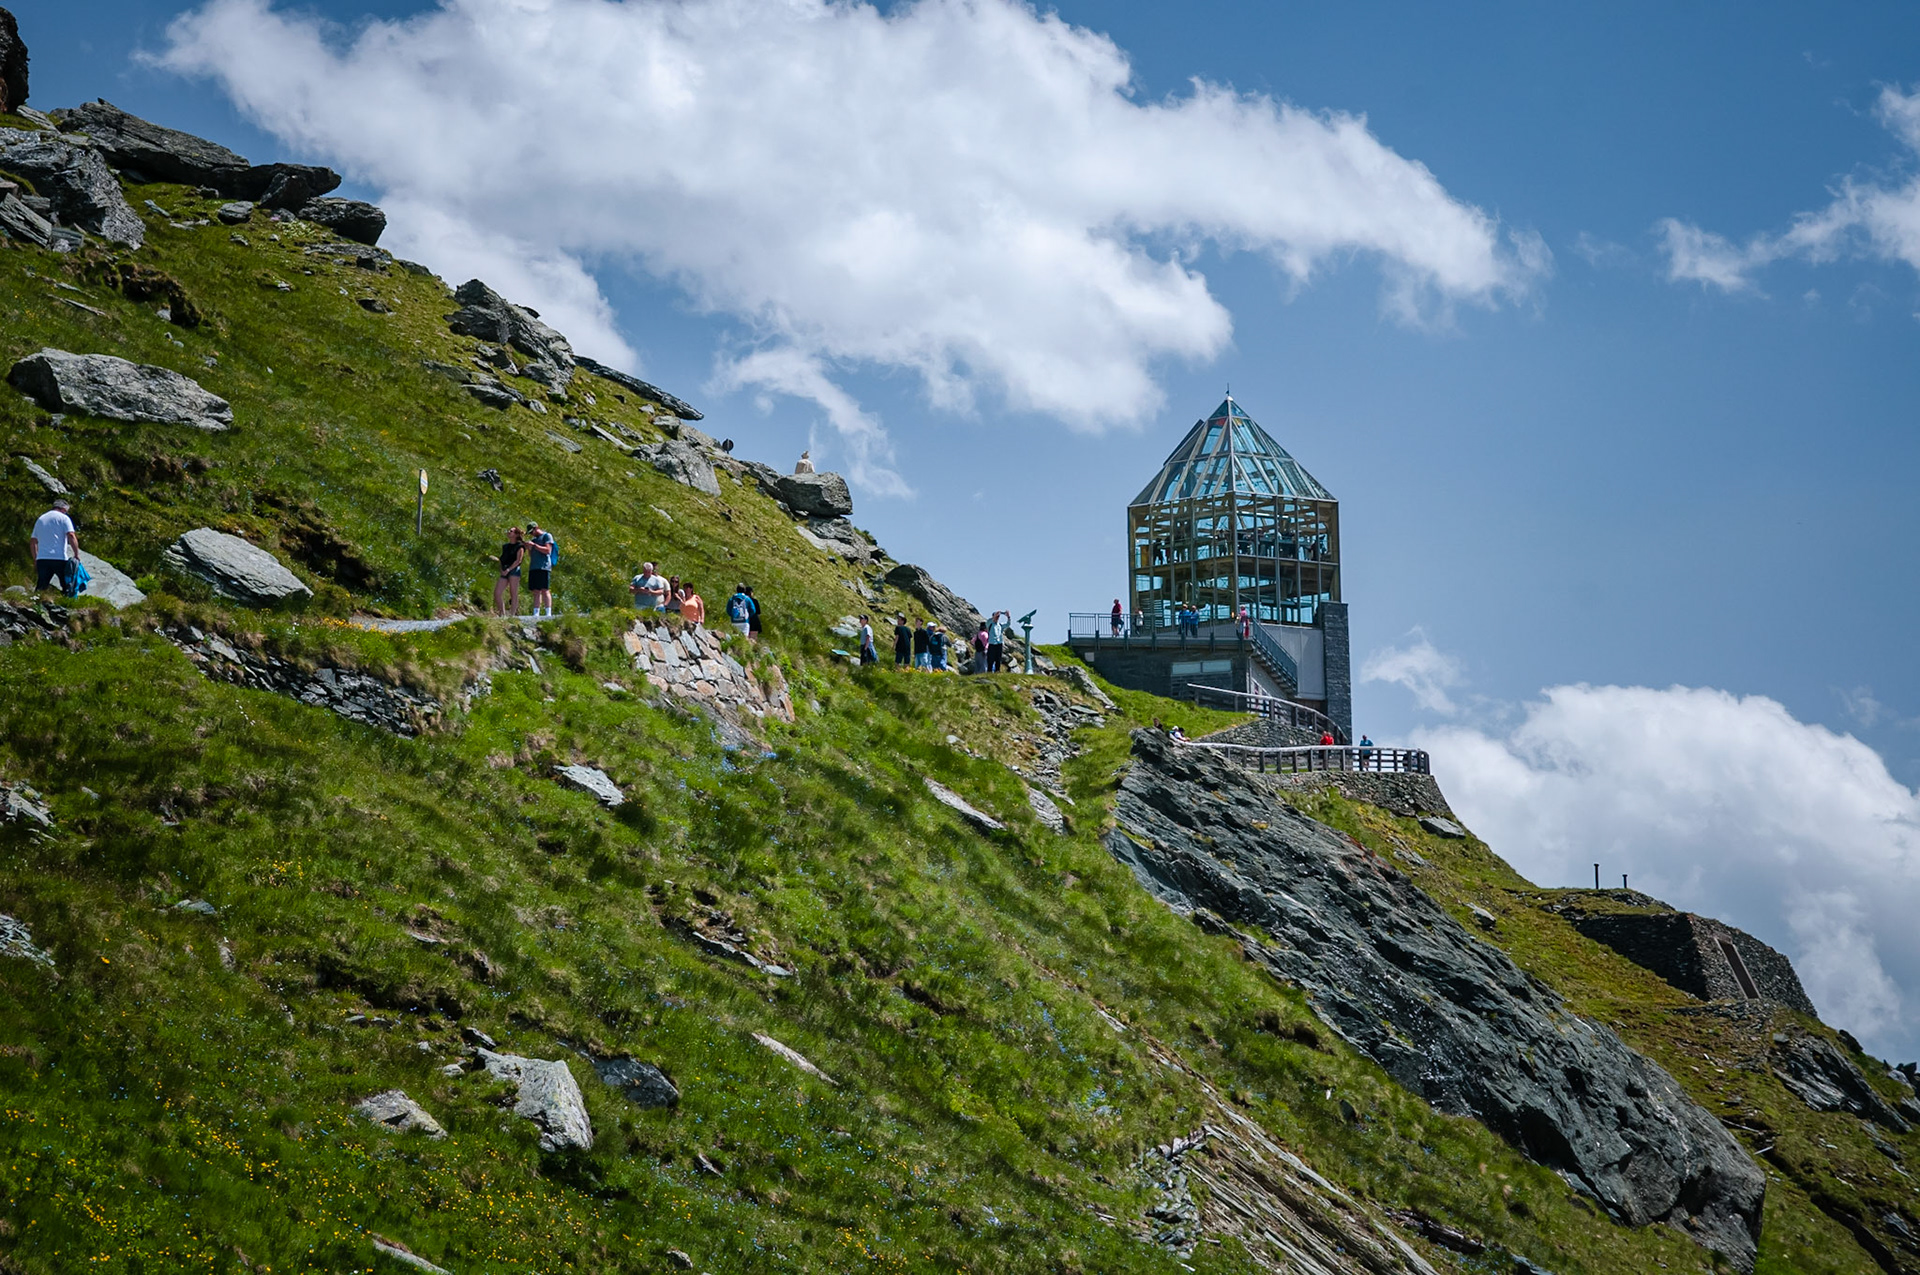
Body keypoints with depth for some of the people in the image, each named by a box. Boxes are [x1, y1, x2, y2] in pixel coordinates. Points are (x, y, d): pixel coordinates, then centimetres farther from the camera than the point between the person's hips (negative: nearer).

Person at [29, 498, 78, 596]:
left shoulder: (40, 519, 20)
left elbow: (33, 541, 19)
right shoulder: (64, 518, 2)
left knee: (40, 588, 4)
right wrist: (76, 554, -7)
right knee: (67, 587, 1)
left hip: (42, 559, 5)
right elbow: (71, 536, -11)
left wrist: (35, 560, 24)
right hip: (59, 558, -5)